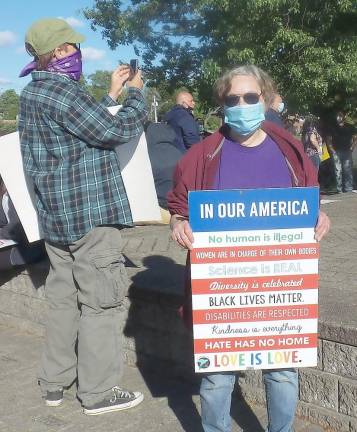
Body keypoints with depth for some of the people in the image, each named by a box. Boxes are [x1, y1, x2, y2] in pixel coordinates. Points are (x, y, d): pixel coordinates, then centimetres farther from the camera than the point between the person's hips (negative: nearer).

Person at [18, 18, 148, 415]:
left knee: (64, 297, 16)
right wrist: (135, 93, 0)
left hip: (56, 215, 10)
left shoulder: (34, 92, 14)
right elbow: (119, 131, -15)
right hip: (89, 215, -10)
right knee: (101, 301, 0)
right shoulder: (59, 90, -17)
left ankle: (54, 381, 26)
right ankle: (98, 392, 10)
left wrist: (112, 94, 19)